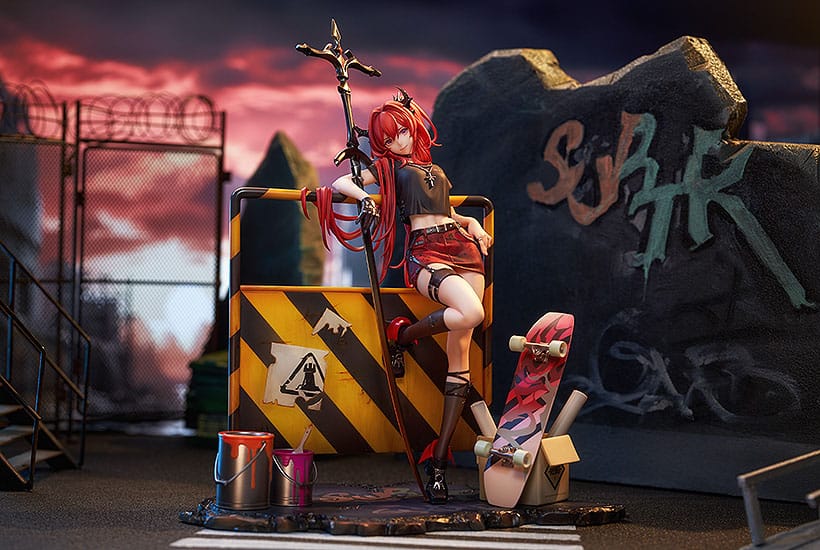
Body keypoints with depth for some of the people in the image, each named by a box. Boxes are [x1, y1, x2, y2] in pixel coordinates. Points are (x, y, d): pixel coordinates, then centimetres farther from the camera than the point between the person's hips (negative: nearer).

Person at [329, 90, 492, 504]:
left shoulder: (434, 170, 28)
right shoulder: (389, 166, 15)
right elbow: (342, 182, 6)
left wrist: (472, 224, 17)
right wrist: (363, 197, -13)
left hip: (462, 248, 5)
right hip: (425, 253, -5)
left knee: (459, 357, -7)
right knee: (471, 312, -36)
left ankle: (439, 456, -8)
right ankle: (401, 334, -6)